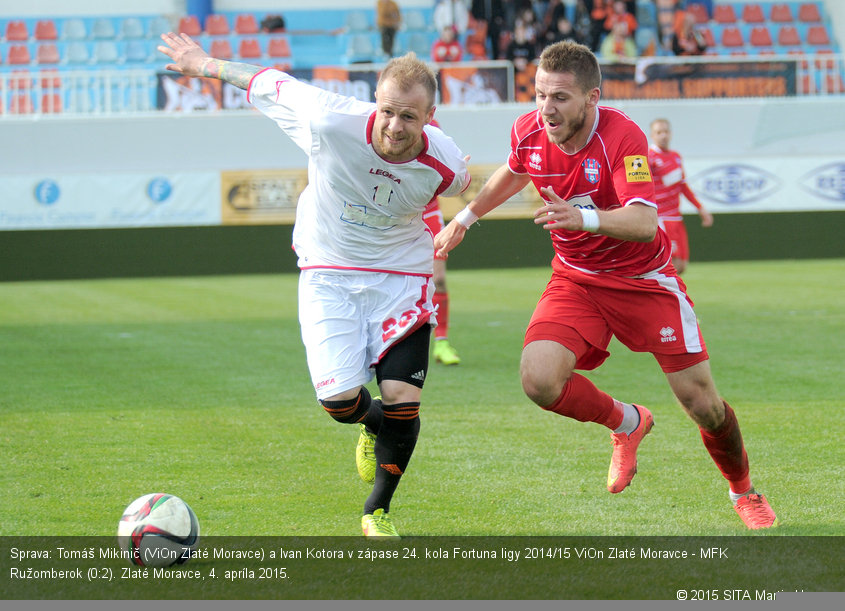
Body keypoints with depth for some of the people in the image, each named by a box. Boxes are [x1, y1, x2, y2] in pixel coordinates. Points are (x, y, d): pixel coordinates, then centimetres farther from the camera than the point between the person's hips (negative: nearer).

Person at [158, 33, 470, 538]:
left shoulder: (444, 165, -21)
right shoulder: (331, 122, -27)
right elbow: (271, 85, -10)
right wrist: (206, 64, 3)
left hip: (402, 276, 1)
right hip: (328, 273, 0)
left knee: (403, 399, -10)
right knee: (340, 399, -14)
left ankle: (378, 511, 17)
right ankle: (375, 426, 27)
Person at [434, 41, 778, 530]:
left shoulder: (623, 137, -27)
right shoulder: (528, 132, -10)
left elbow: (644, 222, -40)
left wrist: (584, 219, -57)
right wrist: (464, 219, 24)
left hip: (644, 278, -4)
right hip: (576, 278, 4)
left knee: (704, 406, -2)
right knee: (539, 380, -23)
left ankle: (744, 491, 31)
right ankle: (626, 423, 9)